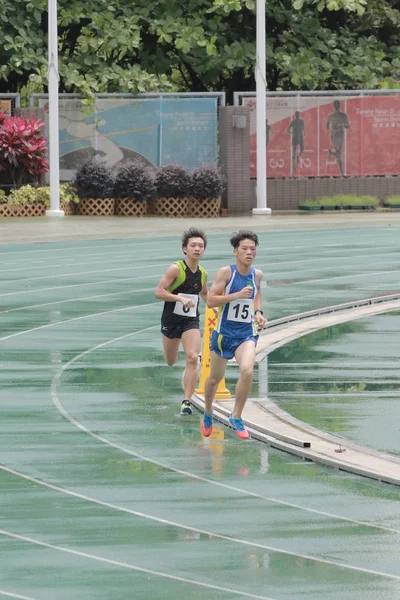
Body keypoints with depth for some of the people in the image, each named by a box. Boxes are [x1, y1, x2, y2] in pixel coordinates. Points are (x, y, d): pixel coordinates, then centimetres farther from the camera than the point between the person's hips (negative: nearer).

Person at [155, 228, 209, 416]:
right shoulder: (176, 269, -15)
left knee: (192, 359, -17)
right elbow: (159, 292, -21)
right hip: (171, 320, -3)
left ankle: (186, 402, -16)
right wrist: (181, 298, -31)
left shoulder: (202, 274, 2)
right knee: (170, 362, 14)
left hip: (191, 322, 3)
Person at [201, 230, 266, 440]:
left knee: (247, 371, -23)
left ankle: (236, 417, -8)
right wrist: (237, 295, -27)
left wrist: (258, 312, 8)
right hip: (224, 332, -2)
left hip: (247, 333, 2)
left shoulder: (257, 274, 1)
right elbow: (211, 300, -18)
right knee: (215, 377, 14)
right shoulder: (226, 272, -13)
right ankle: (207, 413, 42)